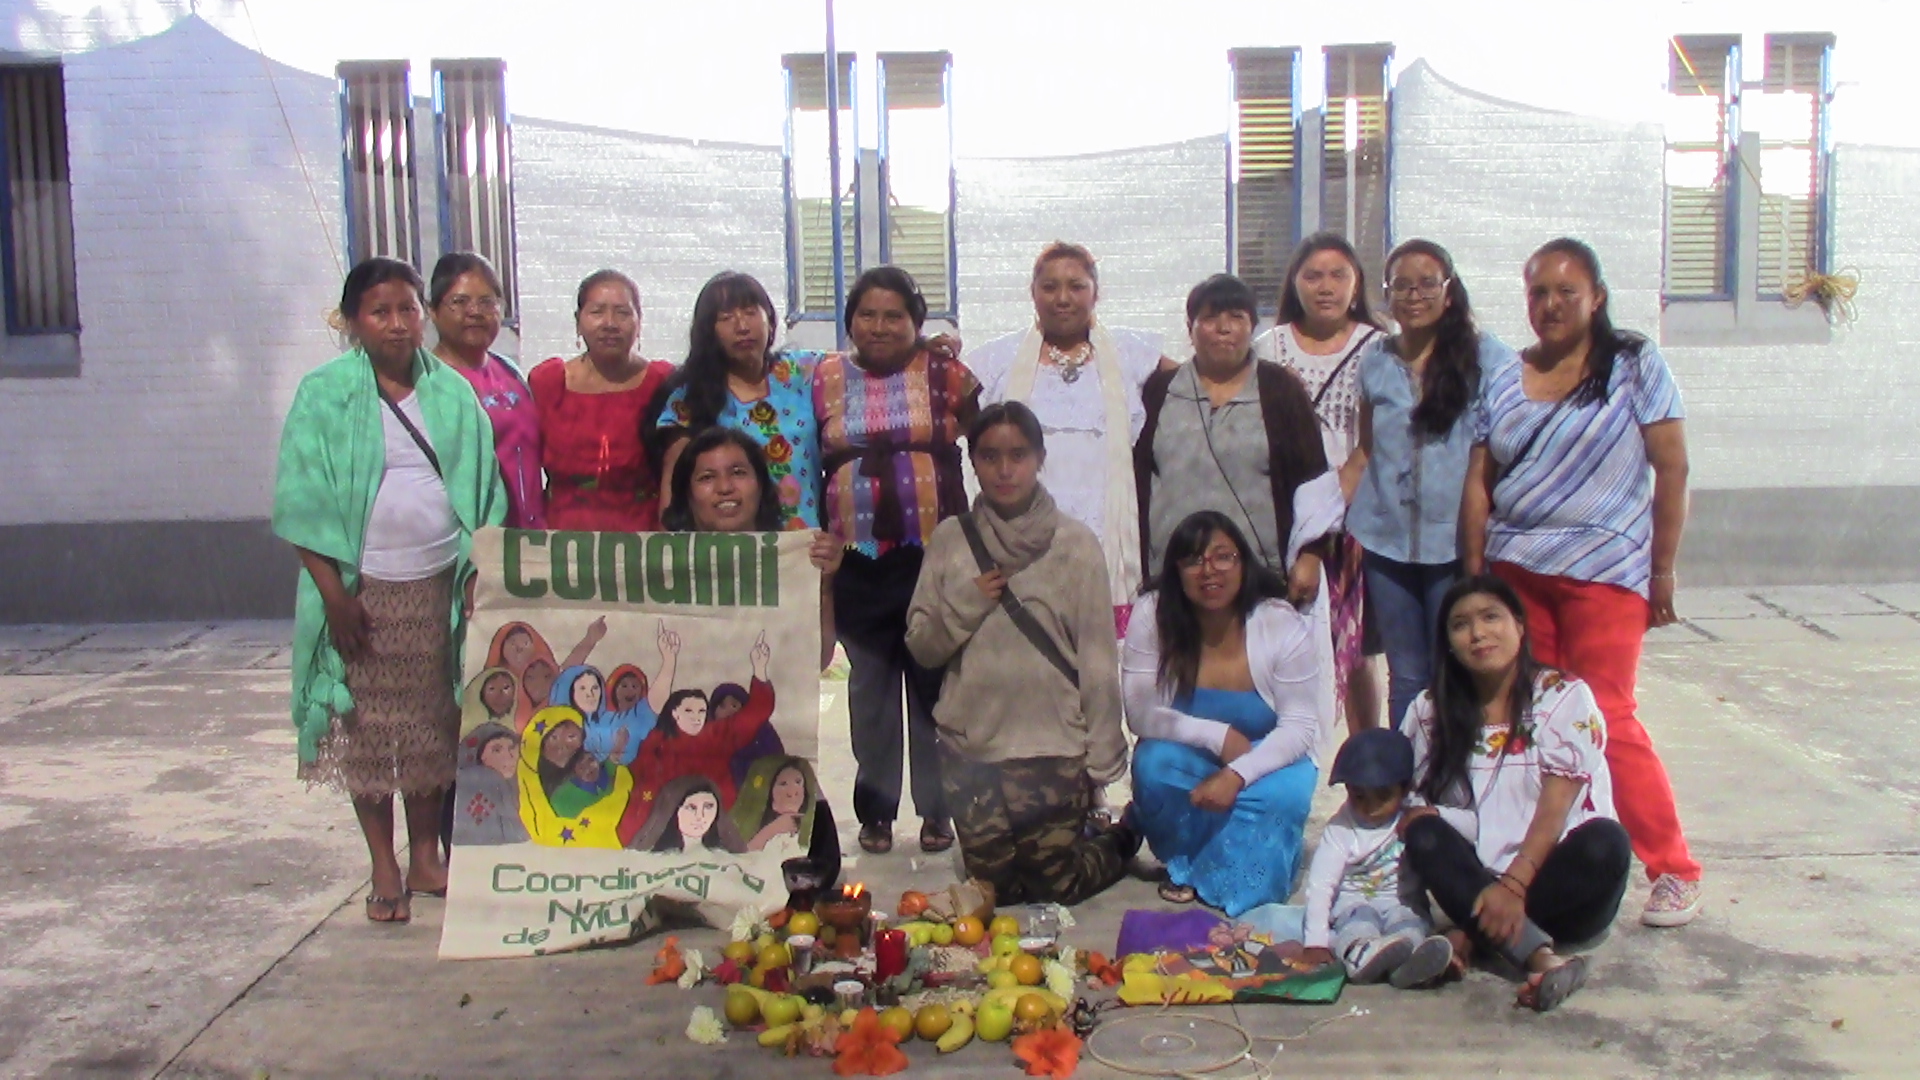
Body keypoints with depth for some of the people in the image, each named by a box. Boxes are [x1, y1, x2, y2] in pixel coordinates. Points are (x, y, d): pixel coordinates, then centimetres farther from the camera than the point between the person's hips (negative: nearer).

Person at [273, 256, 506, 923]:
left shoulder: (452, 393, 6)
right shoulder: (325, 395, -3)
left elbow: (481, 489, 9)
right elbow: (305, 500, -6)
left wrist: (478, 571, 0)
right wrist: (335, 594, -11)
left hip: (438, 584, 2)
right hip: (364, 588, -2)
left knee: (434, 725, 10)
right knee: (369, 730, 4)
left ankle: (426, 857, 24)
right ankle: (384, 870, 16)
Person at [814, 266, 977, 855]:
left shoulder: (943, 373, 3)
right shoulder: (826, 379, 8)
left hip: (933, 557, -1)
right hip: (857, 562, 2)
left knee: (933, 682, 5)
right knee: (870, 681, 9)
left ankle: (937, 808, 16)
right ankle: (876, 809, 19)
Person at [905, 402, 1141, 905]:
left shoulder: (1076, 543, -4)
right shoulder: (950, 539, 2)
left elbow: (1098, 658, -3)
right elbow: (921, 646, 5)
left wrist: (1102, 759, -4)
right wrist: (964, 604, -14)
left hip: (1051, 748, -3)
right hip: (969, 746, 3)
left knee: (1053, 891, 2)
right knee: (996, 889, 9)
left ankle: (1120, 838, 31)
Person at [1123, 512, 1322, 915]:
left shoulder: (1284, 624, -19)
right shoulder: (1152, 616, -18)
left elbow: (1300, 726, -18)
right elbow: (1140, 714, -17)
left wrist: (1237, 774, -34)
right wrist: (1219, 736, -27)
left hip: (1266, 759, -1)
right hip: (1189, 759, 1)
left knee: (1285, 792, -33)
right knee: (1153, 765, -31)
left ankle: (1207, 874, -7)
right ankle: (1186, 863, -2)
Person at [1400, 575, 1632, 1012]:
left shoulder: (1563, 696, -5)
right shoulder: (1432, 712, 6)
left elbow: (1554, 810, -14)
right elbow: (1417, 807, 6)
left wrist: (1513, 886, -26)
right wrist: (1420, 818, -18)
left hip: (1557, 878, -2)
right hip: (1482, 881, 2)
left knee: (1604, 842, -32)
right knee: (1425, 836, -25)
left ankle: (1473, 936, -28)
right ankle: (1539, 956, -41)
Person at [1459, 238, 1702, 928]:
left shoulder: (1635, 367, 0)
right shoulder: (1503, 381, 11)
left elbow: (1672, 469, -2)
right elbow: (1478, 481, 11)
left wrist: (1663, 571, -5)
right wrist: (1474, 573, 6)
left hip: (1603, 572, -4)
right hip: (1515, 572, 4)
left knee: (1607, 718, -7)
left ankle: (1674, 870, 5)